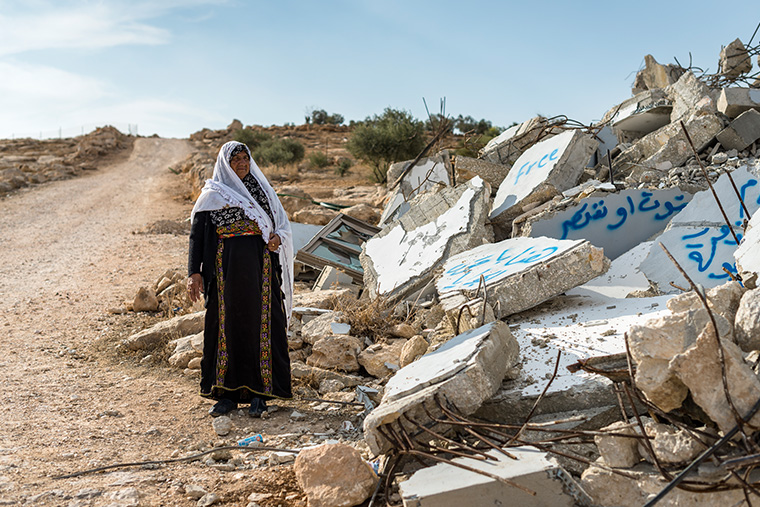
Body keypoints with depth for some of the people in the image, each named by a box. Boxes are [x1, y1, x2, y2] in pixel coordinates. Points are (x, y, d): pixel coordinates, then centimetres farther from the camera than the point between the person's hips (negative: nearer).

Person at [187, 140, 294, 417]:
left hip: (260, 267, 2)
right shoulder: (212, 194, 4)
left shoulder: (263, 190, 13)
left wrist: (279, 237, -8)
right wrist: (194, 273, -11)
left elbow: (281, 223, 16)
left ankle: (259, 393, 9)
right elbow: (197, 234, 0)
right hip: (226, 267, -2)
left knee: (261, 326, 1)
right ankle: (227, 393, 12)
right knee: (227, 326, 2)